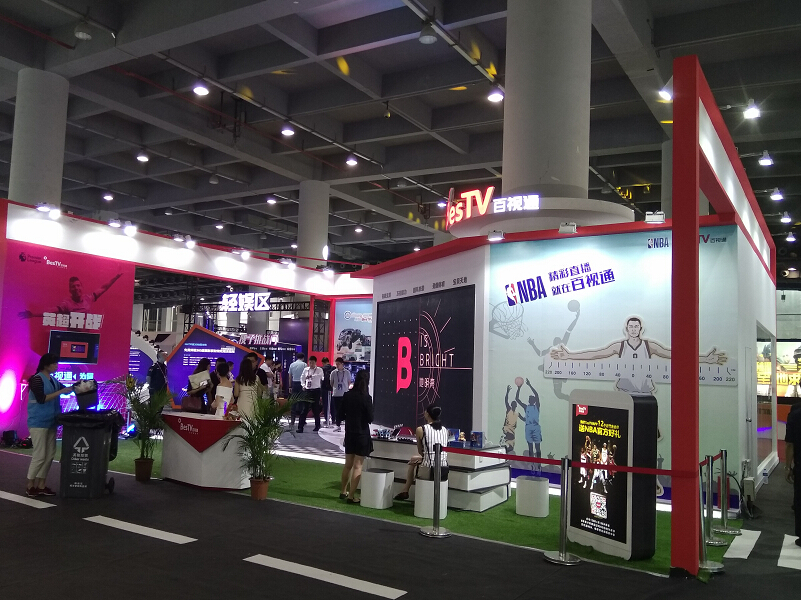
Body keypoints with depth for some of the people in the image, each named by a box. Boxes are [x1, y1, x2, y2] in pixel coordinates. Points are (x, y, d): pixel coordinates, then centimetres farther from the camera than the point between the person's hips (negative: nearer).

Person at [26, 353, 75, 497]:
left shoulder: (53, 380, 11)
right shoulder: (36, 379, -12)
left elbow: (64, 389, 19)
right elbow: (41, 399, -20)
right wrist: (60, 392, -20)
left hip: (51, 421, 8)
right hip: (38, 422, -8)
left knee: (50, 454, 8)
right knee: (40, 455, -5)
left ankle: (41, 485, 15)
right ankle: (30, 486, 7)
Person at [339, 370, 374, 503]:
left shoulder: (347, 395, -3)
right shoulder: (366, 398, -16)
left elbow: (340, 415, 2)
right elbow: (370, 418, -12)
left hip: (349, 433, 5)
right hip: (362, 434, -5)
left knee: (348, 464, 20)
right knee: (357, 466, 2)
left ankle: (343, 491, 33)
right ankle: (351, 496, 3)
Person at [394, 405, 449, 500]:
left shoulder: (421, 430, -7)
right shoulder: (445, 431, 8)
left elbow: (420, 452, 4)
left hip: (429, 472, -4)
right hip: (444, 473, 5)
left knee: (413, 461, 29)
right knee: (415, 459, 32)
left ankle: (405, 492, 38)